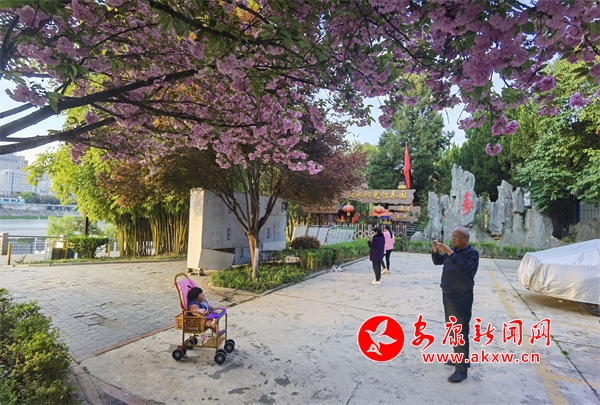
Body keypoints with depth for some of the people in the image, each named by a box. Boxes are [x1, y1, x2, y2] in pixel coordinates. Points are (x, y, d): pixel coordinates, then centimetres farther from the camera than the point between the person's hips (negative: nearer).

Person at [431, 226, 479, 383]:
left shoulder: (472, 253, -12)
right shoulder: (453, 251, 9)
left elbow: (464, 268, -29)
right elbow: (437, 261, 16)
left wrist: (450, 253, -31)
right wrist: (435, 250, -2)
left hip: (461, 297, -8)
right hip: (448, 295, 8)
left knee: (460, 331, -7)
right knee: (452, 328, 17)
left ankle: (461, 369, -2)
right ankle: (460, 358, 33)